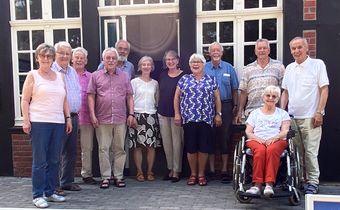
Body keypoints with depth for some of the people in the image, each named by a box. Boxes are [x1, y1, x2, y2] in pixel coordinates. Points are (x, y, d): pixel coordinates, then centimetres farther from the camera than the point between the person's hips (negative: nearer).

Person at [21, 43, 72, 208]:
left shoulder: (59, 76, 15)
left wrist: (68, 118, 11)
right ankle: (38, 196, 6)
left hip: (58, 123, 5)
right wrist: (25, 120, -10)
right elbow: (25, 100, -1)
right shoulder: (33, 75, 3)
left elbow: (64, 100, 18)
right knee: (39, 161, -2)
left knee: (54, 160, 9)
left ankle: (49, 192, 19)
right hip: (39, 123, -5)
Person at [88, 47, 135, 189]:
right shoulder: (96, 76, 6)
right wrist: (92, 115, -5)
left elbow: (129, 97, 11)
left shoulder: (124, 77, 12)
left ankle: (118, 176, 15)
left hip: (120, 119, 2)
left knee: (120, 148, 6)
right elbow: (91, 96, 3)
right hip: (102, 119, -1)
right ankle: (105, 177, 11)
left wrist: (131, 114, 2)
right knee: (103, 148, 2)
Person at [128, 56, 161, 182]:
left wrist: (157, 113, 6)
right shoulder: (134, 82, 4)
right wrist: (132, 116, -8)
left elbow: (157, 100, 16)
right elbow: (130, 100, 0)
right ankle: (139, 172, 7)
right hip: (137, 115, -2)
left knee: (151, 146, 0)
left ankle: (150, 172, 10)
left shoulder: (155, 83, 13)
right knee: (137, 146, -2)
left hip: (152, 116, 2)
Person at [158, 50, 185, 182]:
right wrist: (160, 108, 14)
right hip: (163, 114, 5)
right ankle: (170, 169, 22)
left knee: (177, 142, -1)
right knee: (166, 143, 10)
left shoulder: (183, 76, -5)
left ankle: (176, 171, 9)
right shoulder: (162, 75, 10)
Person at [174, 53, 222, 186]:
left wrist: (218, 114, 2)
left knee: (204, 147, 1)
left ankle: (201, 174, 15)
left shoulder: (211, 80, 9)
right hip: (189, 119, 0)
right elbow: (176, 97, 10)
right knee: (191, 147, 2)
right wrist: (177, 114, 3)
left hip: (206, 119, 0)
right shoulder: (184, 79, 10)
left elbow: (217, 98, 9)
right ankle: (193, 174, 16)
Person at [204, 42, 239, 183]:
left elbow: (234, 89, 7)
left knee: (225, 136, 1)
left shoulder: (229, 68, 7)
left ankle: (224, 169, 9)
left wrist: (235, 106, 2)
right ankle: (211, 169, 14)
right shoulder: (204, 68, 5)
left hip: (225, 105, 0)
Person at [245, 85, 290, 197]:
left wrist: (275, 138, -13)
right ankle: (257, 185, -39)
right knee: (260, 150, -37)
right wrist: (258, 139, -8)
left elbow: (285, 131, 9)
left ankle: (269, 185, -43)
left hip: (277, 141, 0)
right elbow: (248, 132, 13)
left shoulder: (283, 114, 24)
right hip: (257, 140, 1)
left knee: (272, 150, -38)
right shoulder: (255, 113, 24)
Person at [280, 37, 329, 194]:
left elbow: (324, 89, -6)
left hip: (310, 117, -5)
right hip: (292, 116, 5)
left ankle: (313, 182, 7)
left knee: (310, 151, -4)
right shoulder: (289, 68, 13)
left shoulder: (317, 64, -2)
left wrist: (319, 112, -12)